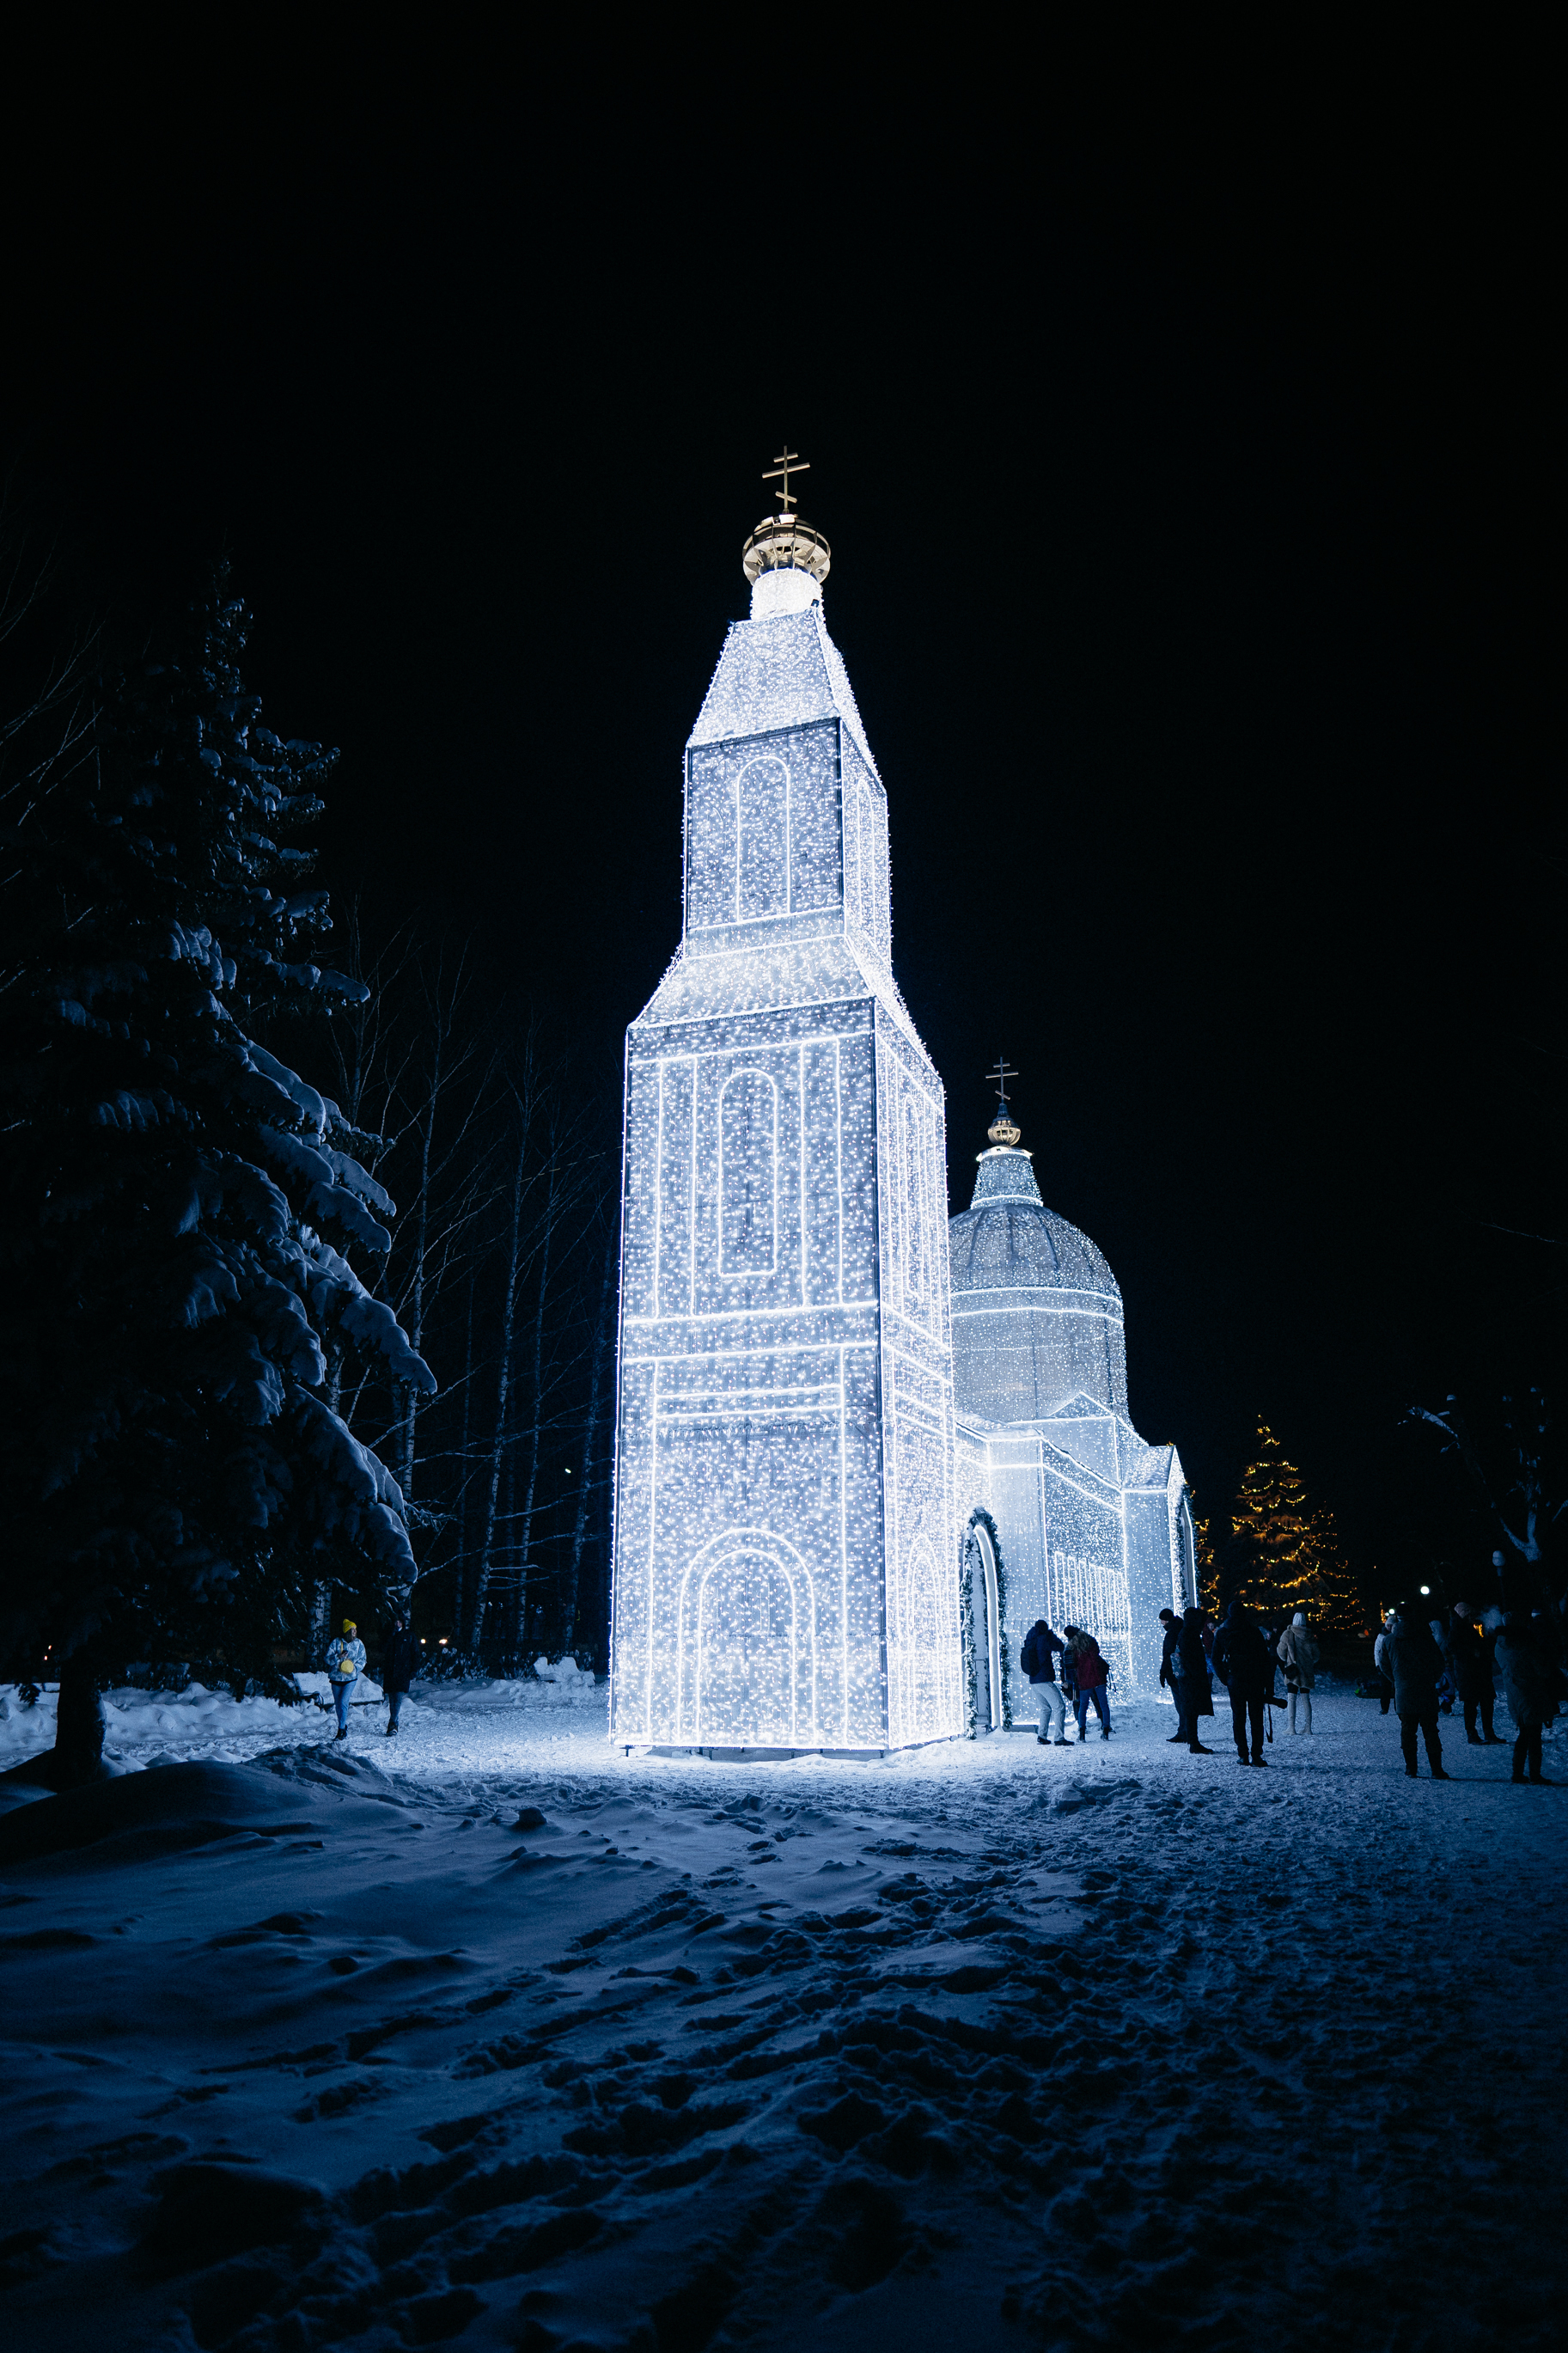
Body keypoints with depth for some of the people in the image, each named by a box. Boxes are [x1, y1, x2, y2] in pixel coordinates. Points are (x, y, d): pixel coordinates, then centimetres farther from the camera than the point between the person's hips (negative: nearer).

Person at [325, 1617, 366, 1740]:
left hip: (351, 1678, -1)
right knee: (338, 1705, 10)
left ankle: (341, 1729, -5)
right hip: (336, 1678, 1)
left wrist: (354, 1667, -17)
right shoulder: (336, 1642, -5)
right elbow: (328, 1658, -6)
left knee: (343, 1702, -15)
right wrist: (338, 1657, -24)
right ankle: (344, 1727, 29)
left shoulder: (359, 1643, -1)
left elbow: (362, 1661, 1)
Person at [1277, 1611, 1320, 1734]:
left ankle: (1292, 1727, -7)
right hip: (1307, 1671, 4)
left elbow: (1281, 1652, -4)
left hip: (1292, 1670, -3)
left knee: (1292, 1697, -2)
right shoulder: (1309, 1636, 3)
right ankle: (1308, 1727, 11)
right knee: (1305, 1698, 11)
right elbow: (1317, 1654, 6)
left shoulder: (1288, 1634, -6)